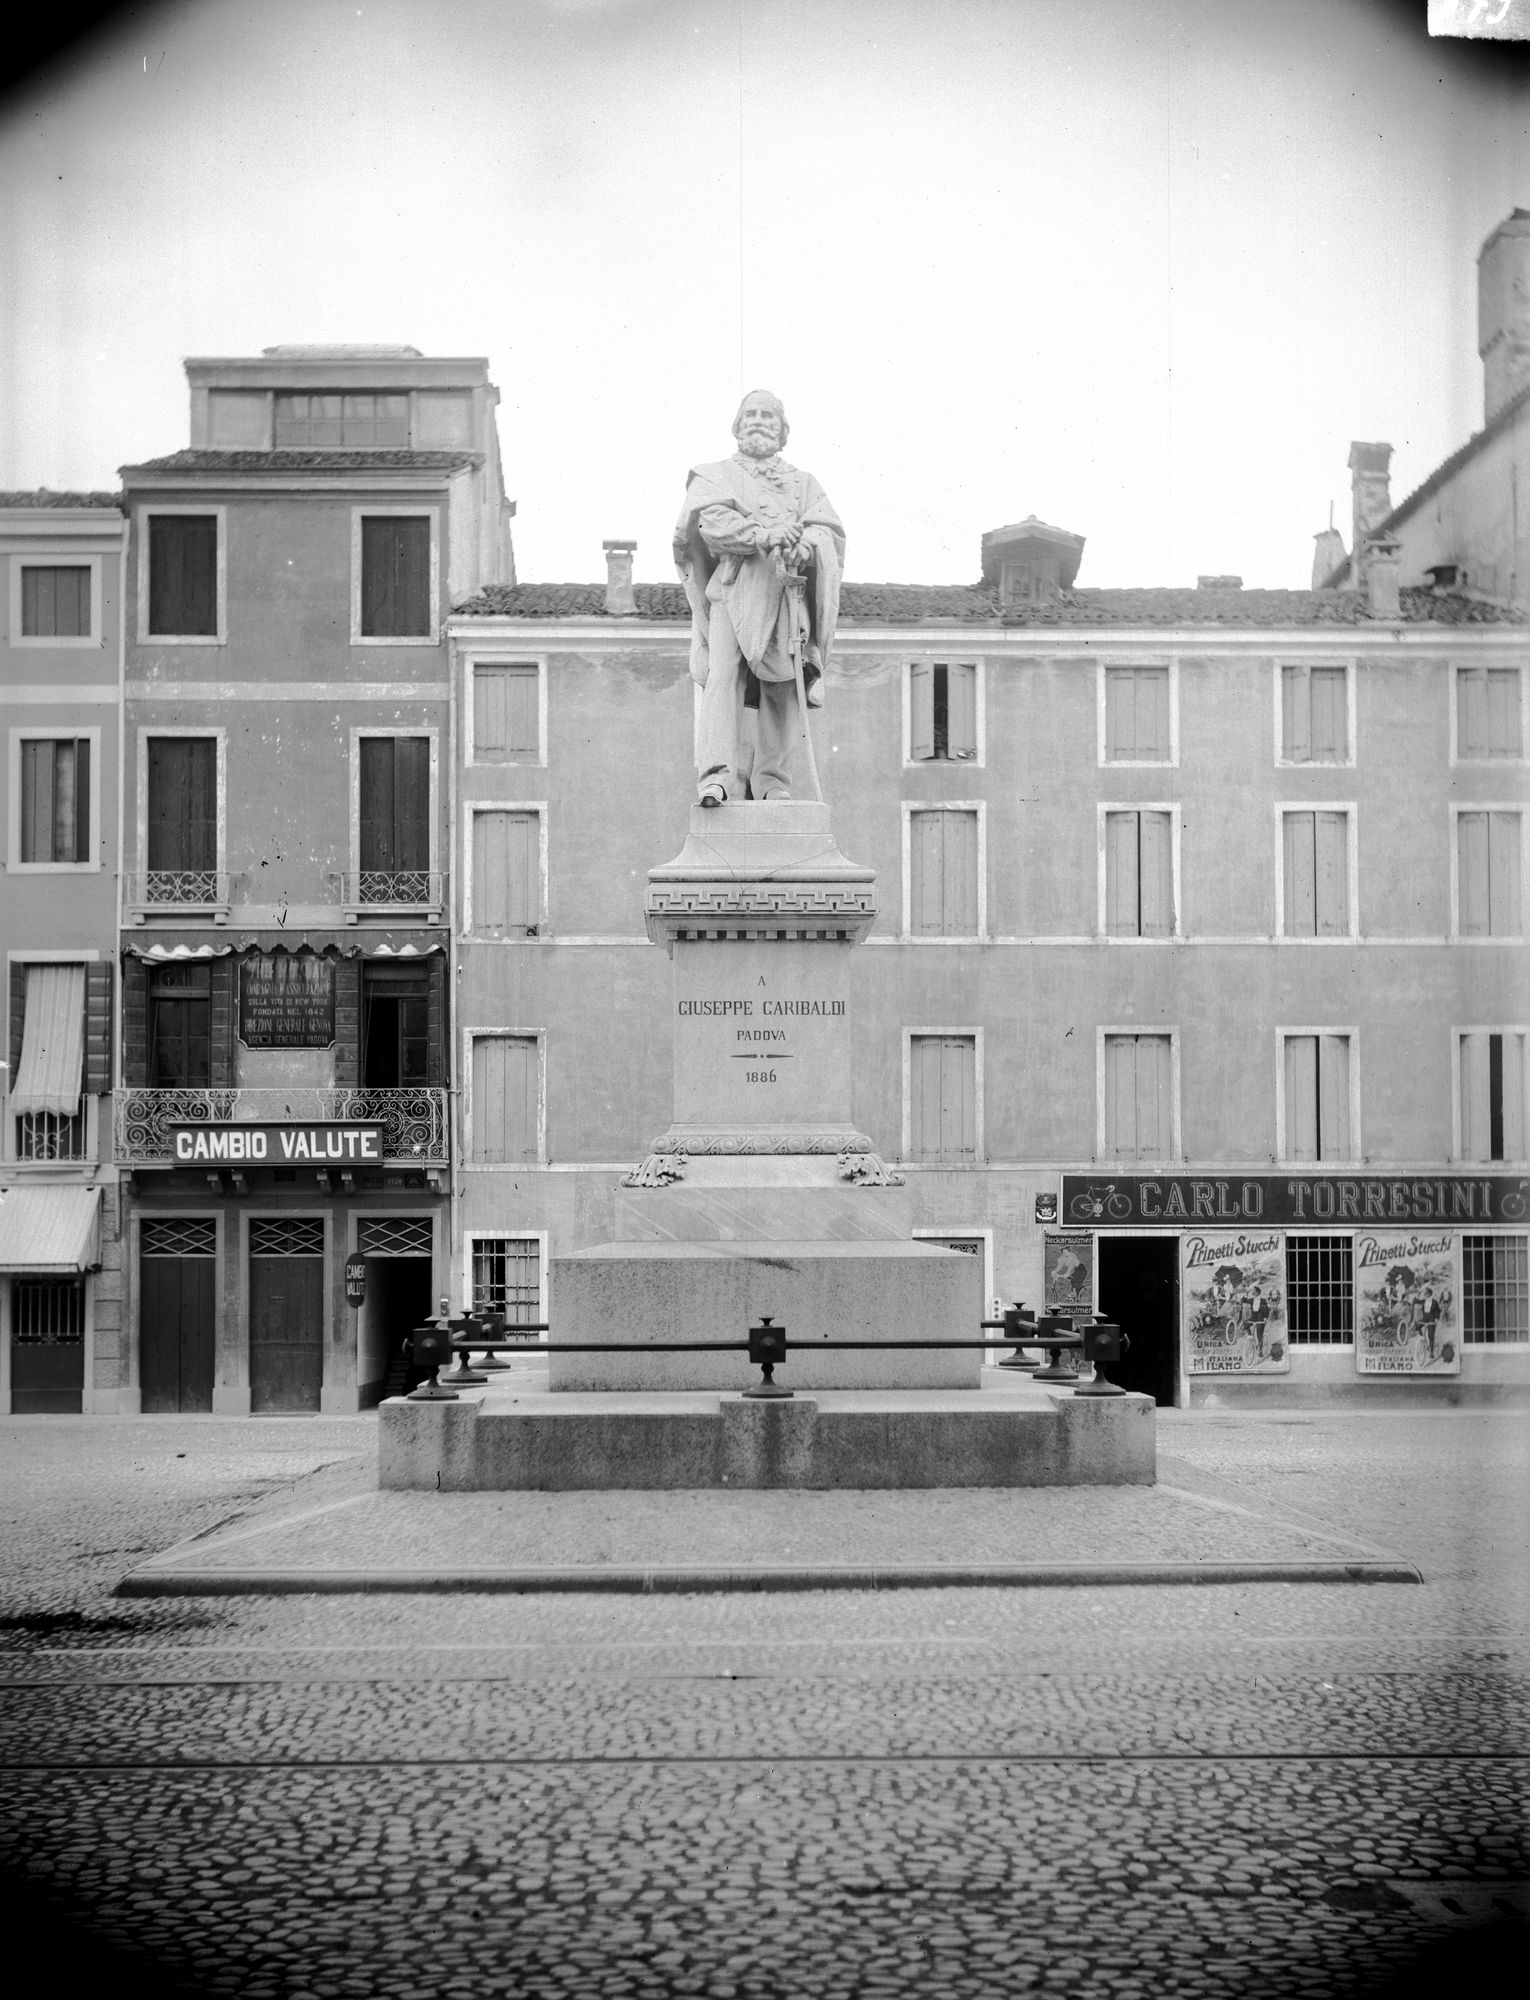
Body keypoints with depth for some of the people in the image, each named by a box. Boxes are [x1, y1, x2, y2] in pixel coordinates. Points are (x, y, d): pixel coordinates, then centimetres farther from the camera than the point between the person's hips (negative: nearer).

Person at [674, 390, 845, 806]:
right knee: (723, 678, -19)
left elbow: (829, 531, 8)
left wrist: (805, 545, -17)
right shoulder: (714, 476, 20)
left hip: (788, 593, 2)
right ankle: (717, 776, -28)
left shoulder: (804, 483, 26)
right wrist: (762, 536, -21)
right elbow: (713, 521, -2)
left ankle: (773, 780, 0)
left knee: (782, 691, -6)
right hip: (733, 588, -2)